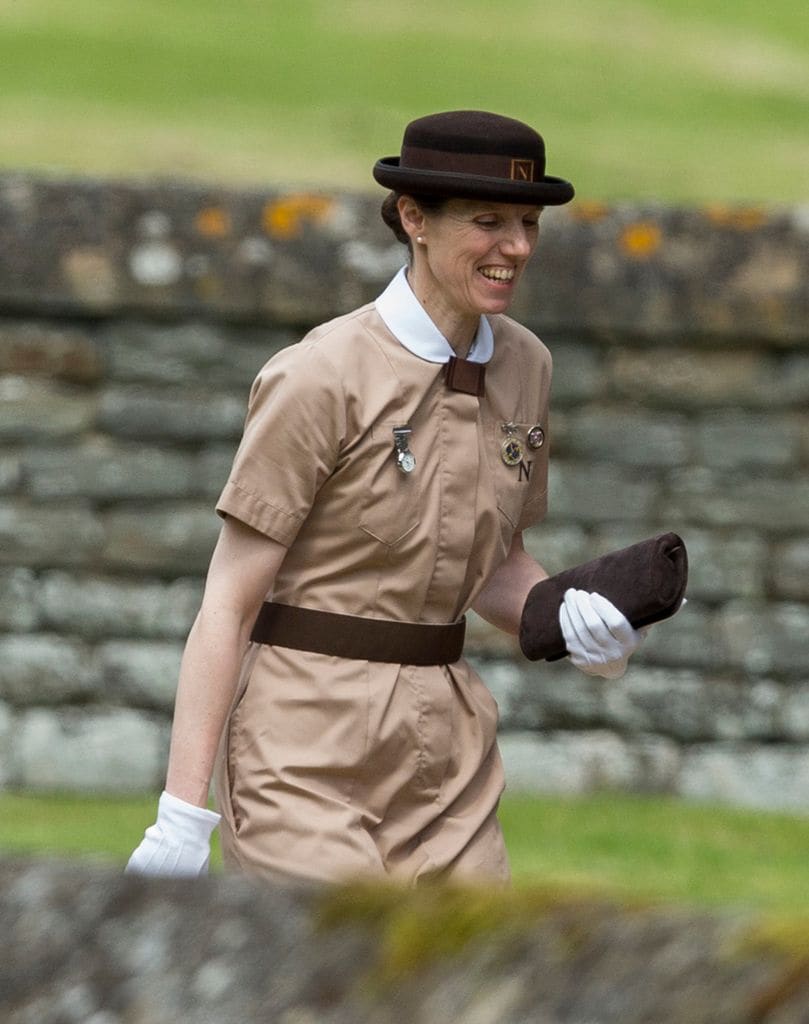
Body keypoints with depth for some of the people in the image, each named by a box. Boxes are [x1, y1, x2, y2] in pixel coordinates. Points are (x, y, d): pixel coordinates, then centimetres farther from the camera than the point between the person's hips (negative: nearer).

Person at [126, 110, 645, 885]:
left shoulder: (523, 367, 8)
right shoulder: (325, 377, -12)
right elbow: (229, 601, -12)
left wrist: (567, 618, -2)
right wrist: (184, 814, -16)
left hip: (449, 750, 7)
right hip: (310, 754, -7)